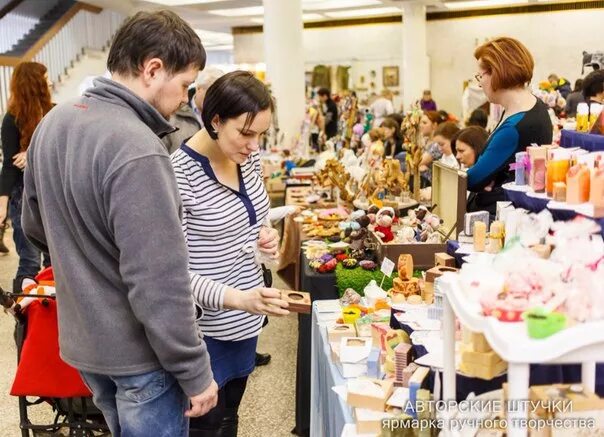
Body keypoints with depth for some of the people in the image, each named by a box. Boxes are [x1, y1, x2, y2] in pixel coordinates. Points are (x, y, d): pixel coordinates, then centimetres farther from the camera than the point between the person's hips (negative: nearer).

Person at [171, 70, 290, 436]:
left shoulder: (249, 157, -1)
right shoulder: (179, 174, -24)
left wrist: (263, 237, 0)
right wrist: (236, 298, -36)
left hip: (245, 321, 7)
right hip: (205, 331, -7)